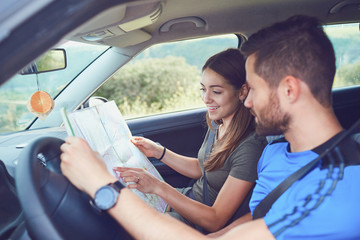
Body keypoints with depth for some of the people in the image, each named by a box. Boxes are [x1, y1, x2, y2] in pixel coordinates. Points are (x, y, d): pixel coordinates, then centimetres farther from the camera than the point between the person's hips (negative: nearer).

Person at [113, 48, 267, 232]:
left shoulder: (250, 147, -29)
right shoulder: (218, 123, -3)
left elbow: (215, 221, -28)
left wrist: (158, 187, -34)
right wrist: (158, 152, 3)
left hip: (207, 229, -7)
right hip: (192, 198, 8)